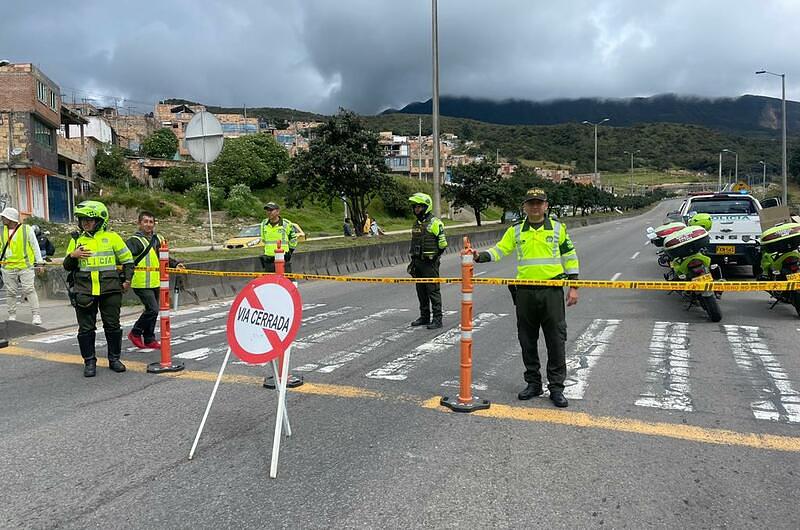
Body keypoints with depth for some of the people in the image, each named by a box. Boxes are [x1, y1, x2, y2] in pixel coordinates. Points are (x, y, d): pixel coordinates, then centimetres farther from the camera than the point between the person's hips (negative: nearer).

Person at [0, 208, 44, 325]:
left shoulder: (26, 229, -1)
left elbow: (35, 246, 2)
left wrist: (39, 263, -1)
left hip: (25, 266, -4)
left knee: (29, 290, -5)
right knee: (11, 292, 9)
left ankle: (36, 315, -1)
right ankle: (12, 316, 19)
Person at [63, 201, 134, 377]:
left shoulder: (112, 237, 3)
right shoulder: (77, 239, 10)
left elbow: (127, 259, 10)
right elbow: (67, 266, 15)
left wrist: (127, 280, 1)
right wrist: (73, 255, -6)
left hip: (110, 289, -1)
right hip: (84, 291, 2)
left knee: (113, 326, 5)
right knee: (86, 328, 3)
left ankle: (114, 359, 18)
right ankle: (89, 361, 15)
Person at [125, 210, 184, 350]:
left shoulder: (158, 239, 15)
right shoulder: (134, 240, -8)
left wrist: (175, 264, 15)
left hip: (155, 282, 7)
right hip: (142, 283, -7)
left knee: (152, 310, 13)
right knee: (152, 309, -12)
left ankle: (149, 340, 24)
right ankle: (135, 333, 9)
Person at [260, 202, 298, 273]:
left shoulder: (286, 224, -5)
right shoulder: (264, 224, 7)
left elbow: (293, 238, 9)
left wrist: (290, 251, 9)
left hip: (284, 259, -4)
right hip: (269, 260, 4)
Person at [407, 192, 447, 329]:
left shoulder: (435, 223, -10)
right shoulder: (416, 223, 15)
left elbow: (443, 244, -11)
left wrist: (435, 257, -7)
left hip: (430, 262, -8)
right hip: (418, 262, 8)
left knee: (433, 291, -5)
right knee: (421, 291, 13)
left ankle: (437, 319, 1)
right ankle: (424, 317, 23)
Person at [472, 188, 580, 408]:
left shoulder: (557, 227, 6)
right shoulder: (516, 230, 8)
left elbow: (570, 256, 9)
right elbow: (499, 249, 3)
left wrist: (573, 286, 4)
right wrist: (480, 256, -17)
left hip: (552, 291, -2)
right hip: (525, 292, 2)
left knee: (556, 340, -1)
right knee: (527, 341, 9)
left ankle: (556, 387, 10)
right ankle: (533, 383, 23)